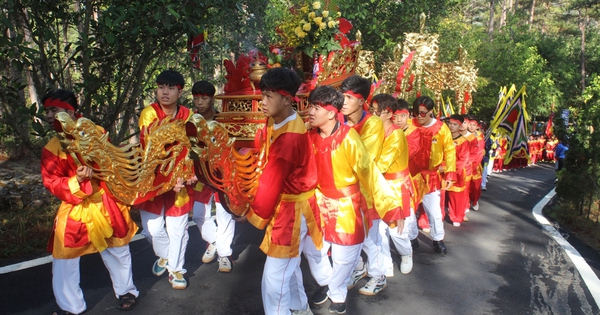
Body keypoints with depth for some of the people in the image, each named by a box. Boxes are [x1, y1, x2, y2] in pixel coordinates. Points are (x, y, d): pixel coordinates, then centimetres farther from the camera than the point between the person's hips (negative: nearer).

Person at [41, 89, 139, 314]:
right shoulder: (52, 148, -4)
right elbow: (52, 183, -6)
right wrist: (76, 180, -24)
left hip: (106, 204, 0)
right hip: (74, 209, 0)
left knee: (117, 251, 15)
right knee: (63, 259, 3)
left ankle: (125, 291, 38)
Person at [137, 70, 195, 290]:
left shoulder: (187, 116, -2)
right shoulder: (149, 113, -9)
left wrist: (189, 174, -16)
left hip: (180, 180, 1)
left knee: (178, 228, 5)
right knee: (152, 227, 4)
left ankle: (176, 269, 25)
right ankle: (164, 255, 36)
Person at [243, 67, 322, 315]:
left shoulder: (290, 137, -29)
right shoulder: (276, 122, 0)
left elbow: (271, 182, -23)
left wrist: (254, 214, -11)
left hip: (292, 209, -10)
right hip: (284, 203, 10)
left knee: (274, 278, -3)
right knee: (288, 263, 27)